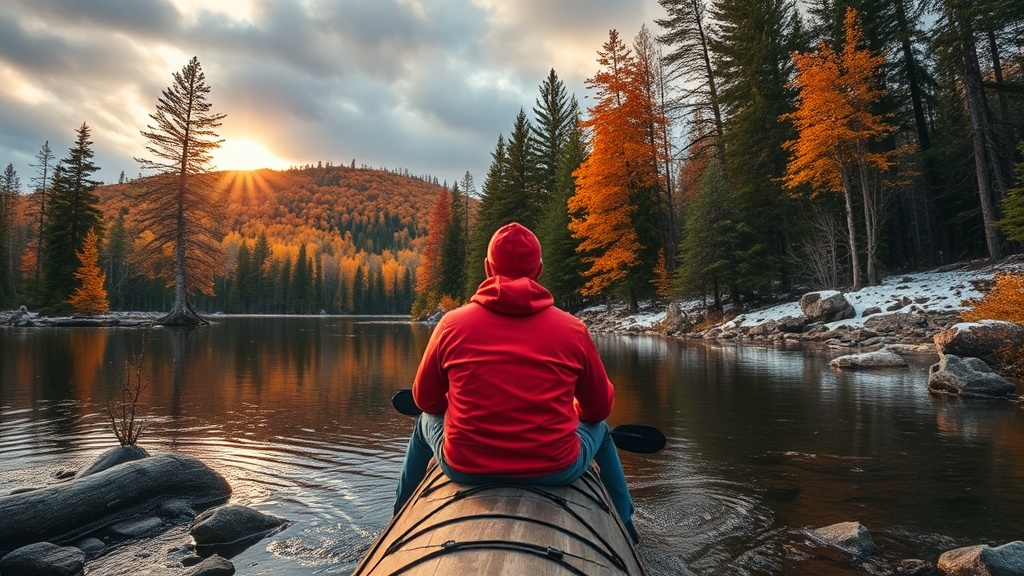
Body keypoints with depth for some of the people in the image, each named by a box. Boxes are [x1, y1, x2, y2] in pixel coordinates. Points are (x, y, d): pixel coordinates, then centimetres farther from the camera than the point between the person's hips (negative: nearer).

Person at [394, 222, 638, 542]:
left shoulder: (452, 324, -7)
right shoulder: (573, 329, -6)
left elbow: (425, 400, 5)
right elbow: (600, 407, 5)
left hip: (464, 468, 1)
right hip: (556, 470, 0)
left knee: (426, 422, 34)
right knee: (601, 430, 32)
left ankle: (399, 522, 55)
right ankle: (625, 529, 49)